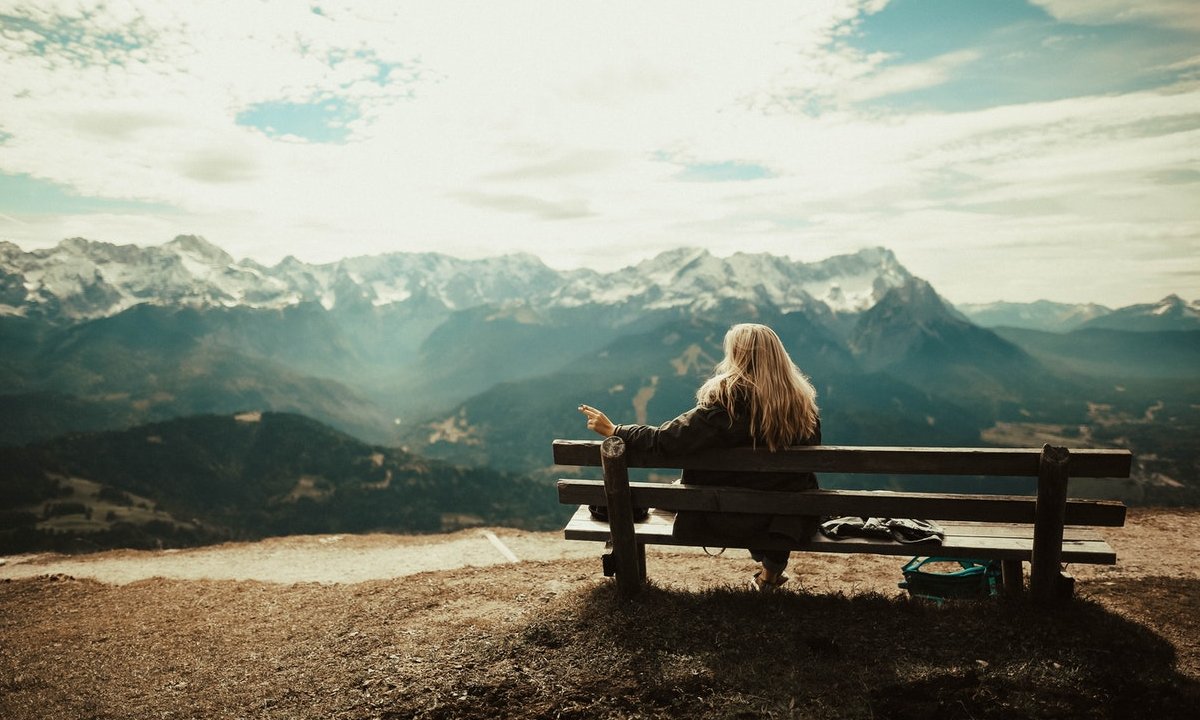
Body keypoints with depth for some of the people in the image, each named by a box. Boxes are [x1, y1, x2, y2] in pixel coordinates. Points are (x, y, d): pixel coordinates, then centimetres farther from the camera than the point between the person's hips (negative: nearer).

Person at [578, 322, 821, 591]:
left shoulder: (725, 399, -20)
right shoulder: (803, 400, -7)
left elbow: (666, 438, -20)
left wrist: (614, 430, -9)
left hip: (729, 519, -3)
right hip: (788, 519, 3)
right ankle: (771, 571, 42)